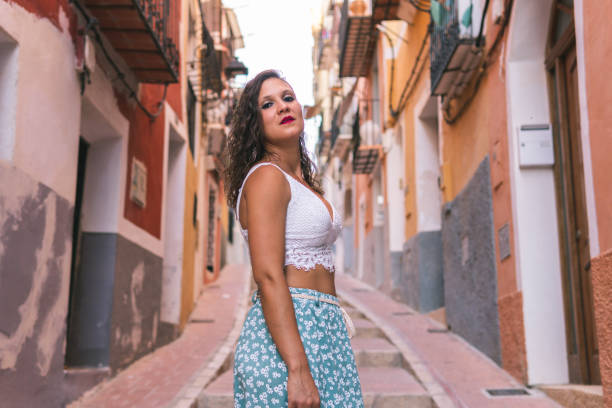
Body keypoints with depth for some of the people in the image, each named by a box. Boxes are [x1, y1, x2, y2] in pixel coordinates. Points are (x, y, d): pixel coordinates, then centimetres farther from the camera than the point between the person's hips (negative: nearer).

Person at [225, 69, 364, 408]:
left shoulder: (303, 180, 16)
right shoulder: (266, 177, -11)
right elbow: (268, 276, -20)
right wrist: (298, 370, -26)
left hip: (323, 329, 9)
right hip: (285, 330, -9)